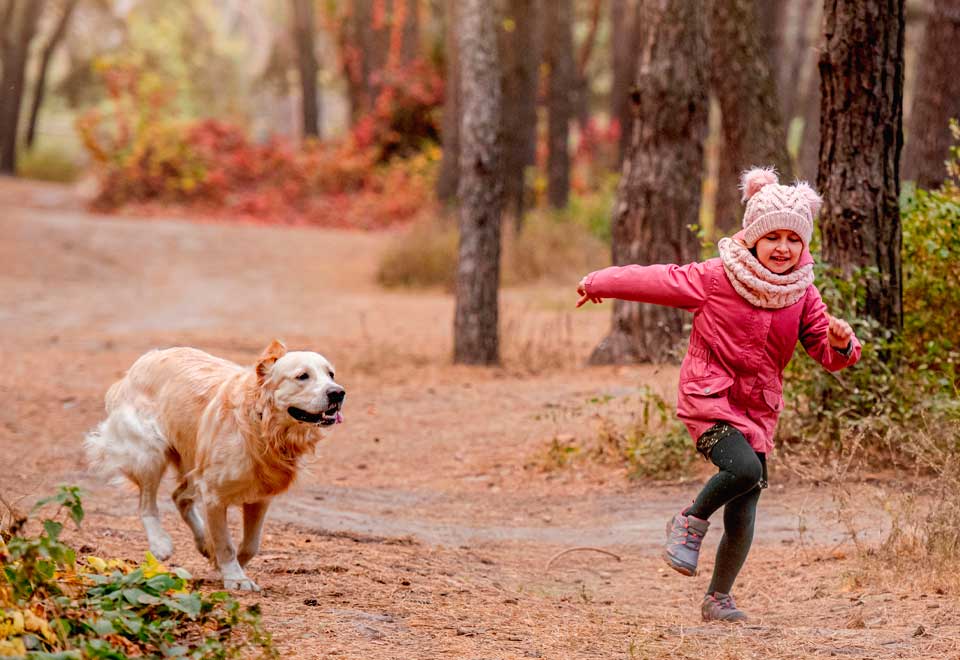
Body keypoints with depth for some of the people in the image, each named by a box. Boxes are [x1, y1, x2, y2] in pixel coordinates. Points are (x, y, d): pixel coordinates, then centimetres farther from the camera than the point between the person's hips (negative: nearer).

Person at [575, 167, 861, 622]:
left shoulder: (802, 295, 2)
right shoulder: (715, 279, -10)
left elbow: (829, 355, 5)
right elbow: (657, 281, 0)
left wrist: (841, 342, -19)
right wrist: (599, 284, 10)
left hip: (758, 409, 4)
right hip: (709, 398, -4)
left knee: (742, 516, 3)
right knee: (744, 468, -31)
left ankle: (718, 598, 23)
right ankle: (690, 523, -3)